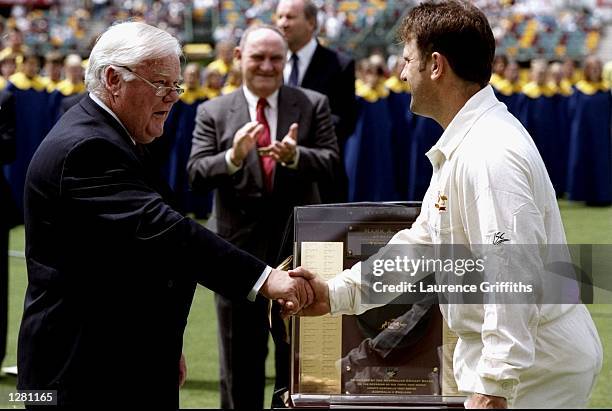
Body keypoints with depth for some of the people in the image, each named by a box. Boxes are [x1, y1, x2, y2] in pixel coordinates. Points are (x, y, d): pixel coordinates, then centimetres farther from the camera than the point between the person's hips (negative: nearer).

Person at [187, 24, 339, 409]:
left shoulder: (313, 105, 3)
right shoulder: (213, 112, 3)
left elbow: (330, 161, -6)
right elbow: (197, 175, -6)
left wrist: (295, 156, -27)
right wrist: (233, 157, -26)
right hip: (239, 247, 0)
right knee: (240, 357, 9)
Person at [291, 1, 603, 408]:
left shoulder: (488, 156, -22)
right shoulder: (460, 148, 14)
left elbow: (513, 275, -28)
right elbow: (422, 241, 19)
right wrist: (335, 293, 12)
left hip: (537, 368, -10)